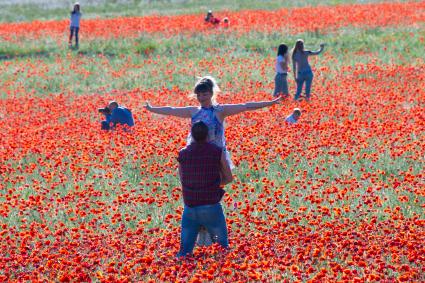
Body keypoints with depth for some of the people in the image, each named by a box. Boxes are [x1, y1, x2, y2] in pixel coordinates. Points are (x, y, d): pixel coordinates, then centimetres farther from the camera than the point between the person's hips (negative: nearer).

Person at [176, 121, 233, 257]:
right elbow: (229, 178, 8)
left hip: (190, 208, 2)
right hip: (211, 208, -2)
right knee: (222, 246, 14)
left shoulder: (183, 154, 5)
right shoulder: (218, 152, -3)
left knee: (184, 251, 8)